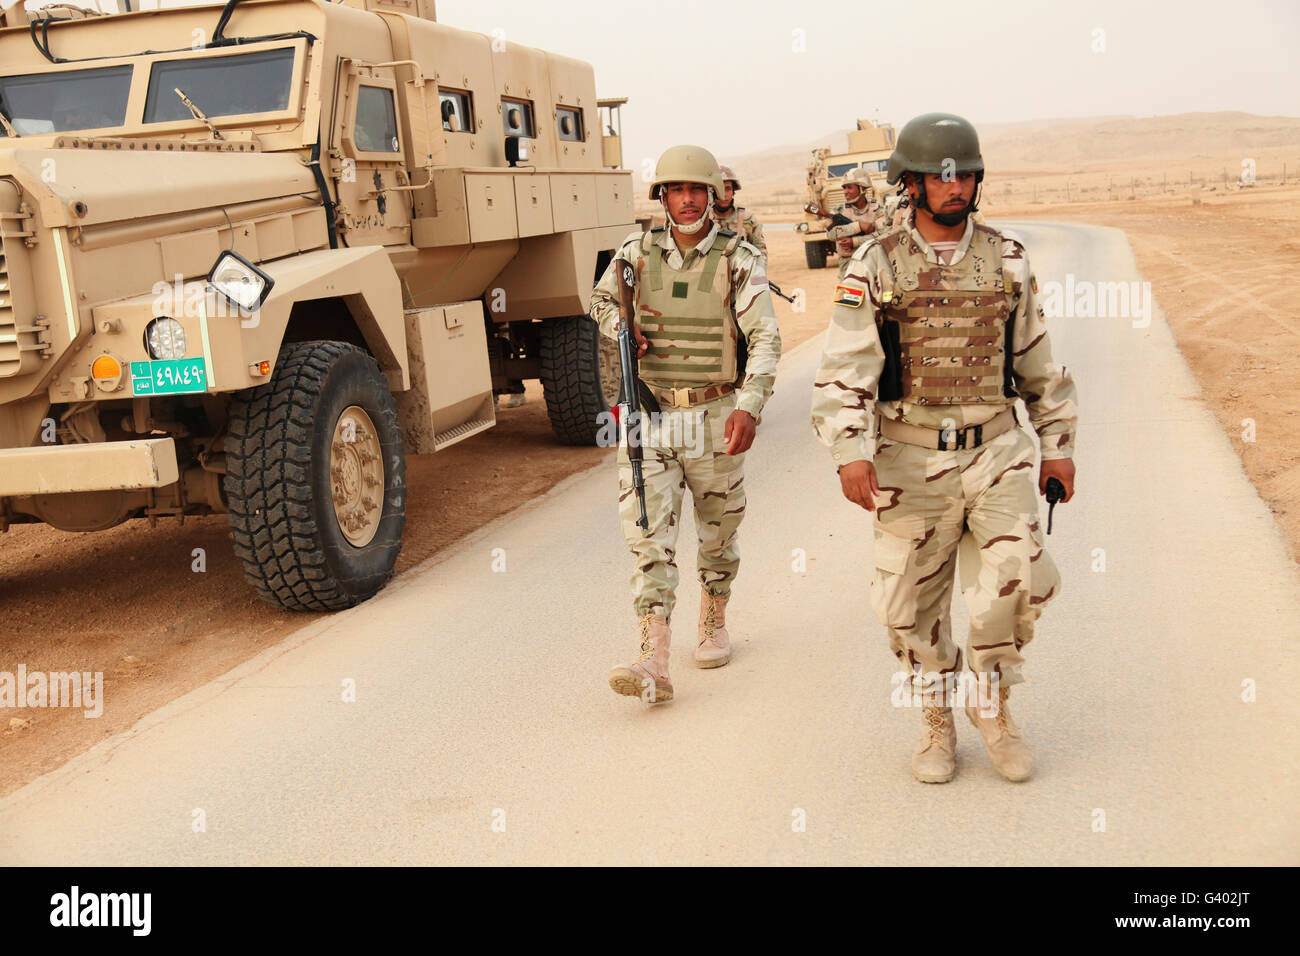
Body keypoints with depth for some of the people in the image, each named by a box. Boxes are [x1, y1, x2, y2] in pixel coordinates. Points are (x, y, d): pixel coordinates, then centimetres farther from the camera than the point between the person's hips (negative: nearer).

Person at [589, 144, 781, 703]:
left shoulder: (739, 259, -5)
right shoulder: (636, 252, 4)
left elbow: (765, 338, -13)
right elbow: (601, 300, 22)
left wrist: (750, 405, -27)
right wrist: (623, 330, 0)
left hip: (715, 415, -1)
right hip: (648, 413, 1)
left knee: (718, 529, 14)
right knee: (647, 534, -9)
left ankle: (714, 624, 39)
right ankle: (654, 665, -13)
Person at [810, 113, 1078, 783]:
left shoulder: (1007, 261, 6)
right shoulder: (875, 266, -3)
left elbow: (1038, 360, 14)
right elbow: (844, 369, -10)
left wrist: (1058, 444, 13)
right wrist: (850, 452, -23)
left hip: (994, 454, 1)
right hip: (909, 463, -1)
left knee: (1019, 578, -15)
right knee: (913, 607, 6)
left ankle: (991, 706, 11)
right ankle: (938, 723, 29)